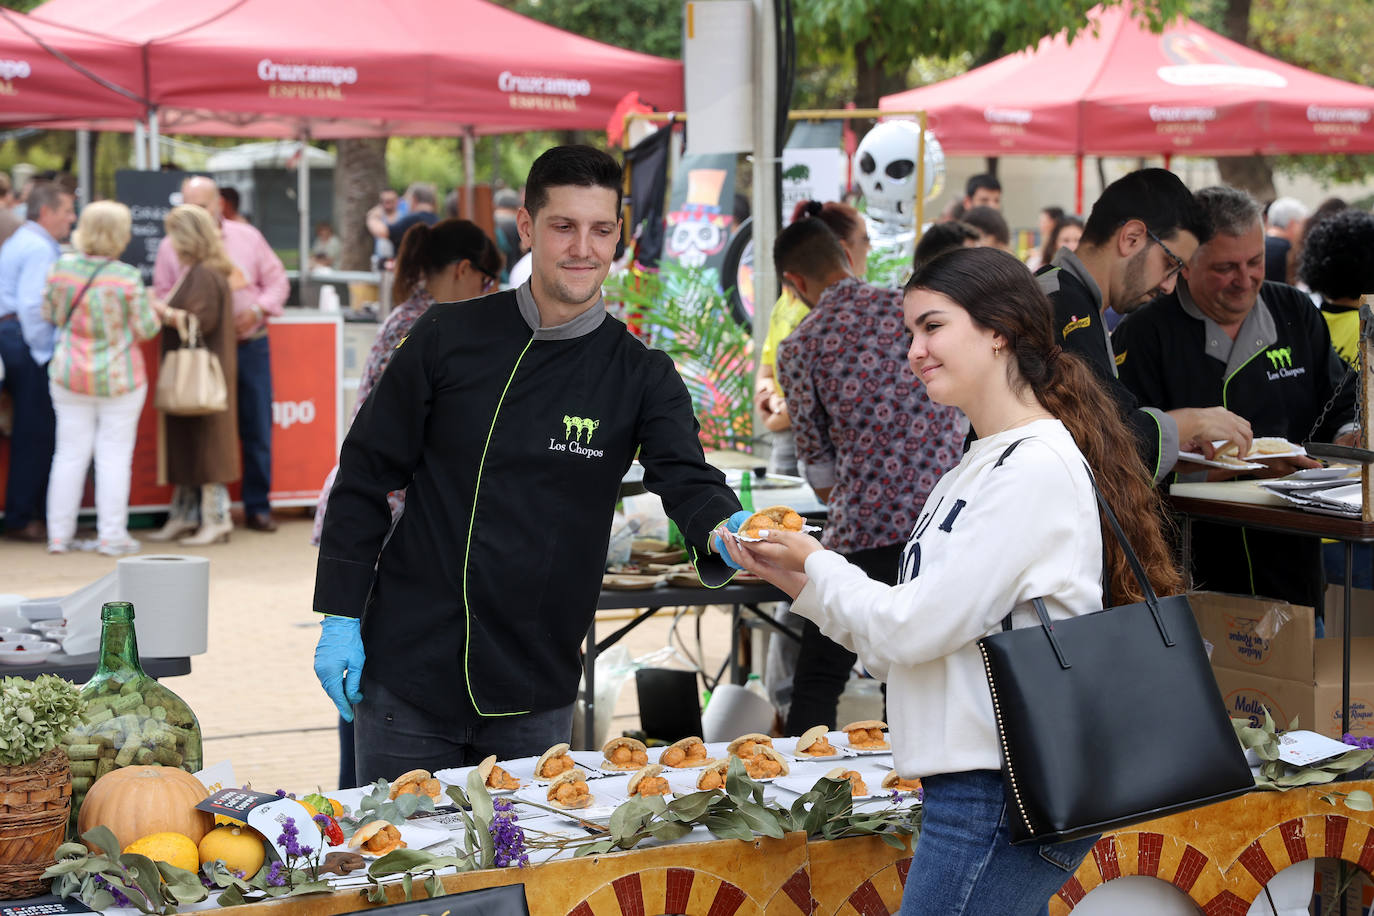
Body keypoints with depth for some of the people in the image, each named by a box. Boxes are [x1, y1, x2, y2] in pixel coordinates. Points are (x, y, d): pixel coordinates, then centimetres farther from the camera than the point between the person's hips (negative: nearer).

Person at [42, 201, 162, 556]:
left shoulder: (61, 269, -5)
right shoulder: (127, 278, -17)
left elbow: (49, 314, 8)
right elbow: (146, 329, -10)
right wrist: (152, 308, 9)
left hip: (69, 375, 4)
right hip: (119, 379, -4)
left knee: (70, 453, 10)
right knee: (114, 454, 5)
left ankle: (59, 535, 14)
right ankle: (111, 536, 7)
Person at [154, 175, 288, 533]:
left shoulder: (247, 237, 8)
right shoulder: (171, 246, 4)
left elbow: (276, 280, 10)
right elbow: (162, 297, 3)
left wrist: (257, 309, -8)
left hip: (251, 345, 1)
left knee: (257, 429, 3)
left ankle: (257, 507, 12)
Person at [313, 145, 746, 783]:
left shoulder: (640, 377, 1)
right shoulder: (449, 339, 0)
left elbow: (688, 482, -13)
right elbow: (367, 474, 3)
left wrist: (724, 529, -37)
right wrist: (340, 616, -2)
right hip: (407, 672, -1)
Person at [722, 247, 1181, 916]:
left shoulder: (1037, 469, -14)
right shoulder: (977, 468, 16)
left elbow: (913, 630, -16)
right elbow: (898, 650, 18)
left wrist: (817, 565, 1)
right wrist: (802, 583, 9)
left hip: (999, 792, -9)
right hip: (978, 783, 9)